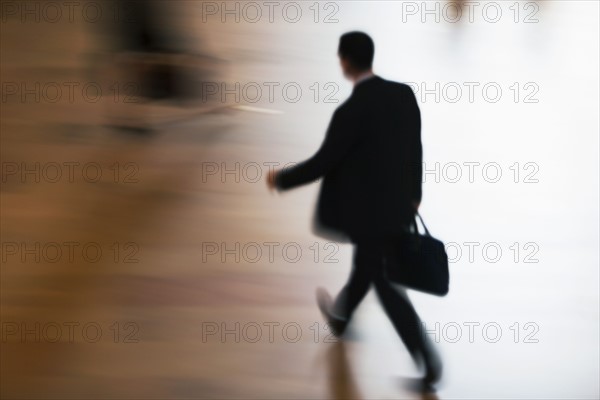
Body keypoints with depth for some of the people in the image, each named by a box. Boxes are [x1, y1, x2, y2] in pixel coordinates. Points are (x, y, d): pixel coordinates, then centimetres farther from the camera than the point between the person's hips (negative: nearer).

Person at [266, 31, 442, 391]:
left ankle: (429, 363, 5)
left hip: (370, 211, -7)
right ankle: (340, 313, 54)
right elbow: (415, 147, 6)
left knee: (386, 283, 5)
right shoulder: (404, 93, -5)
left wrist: (281, 179, -2)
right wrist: (414, 192, 19)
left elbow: (322, 163, -19)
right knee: (369, 263, 27)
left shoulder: (350, 111, -26)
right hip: (398, 205, 7)